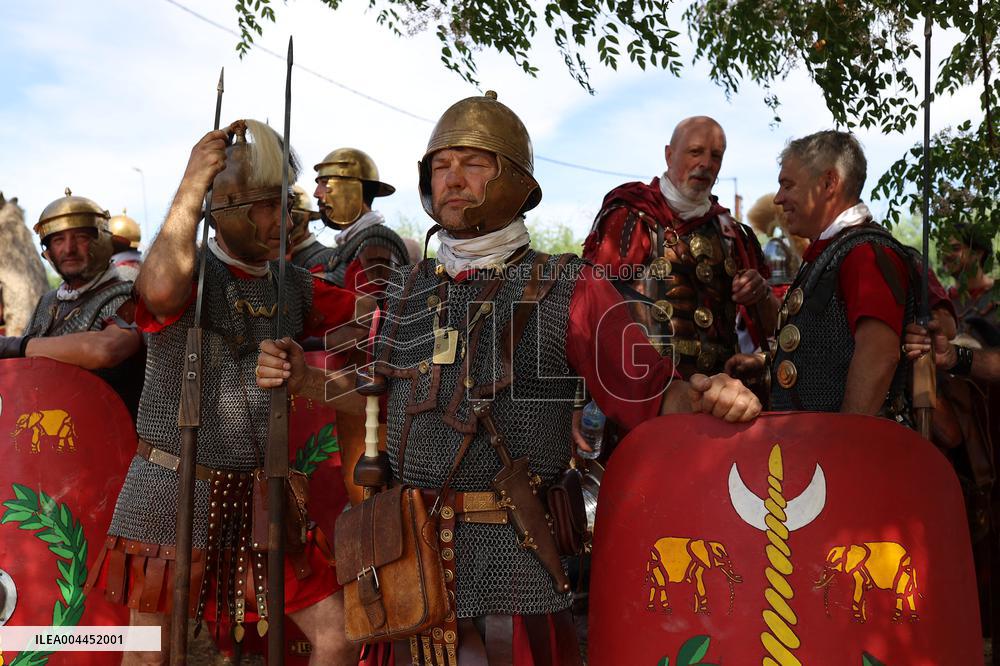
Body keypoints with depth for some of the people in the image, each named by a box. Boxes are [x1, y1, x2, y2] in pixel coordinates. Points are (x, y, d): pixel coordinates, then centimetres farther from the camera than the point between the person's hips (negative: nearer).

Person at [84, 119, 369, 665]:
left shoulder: (294, 287, 7)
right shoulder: (186, 271, -9)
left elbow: (376, 310, 11)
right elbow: (161, 291, -32)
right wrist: (192, 184, -25)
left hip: (260, 496, 4)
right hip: (172, 495, -4)